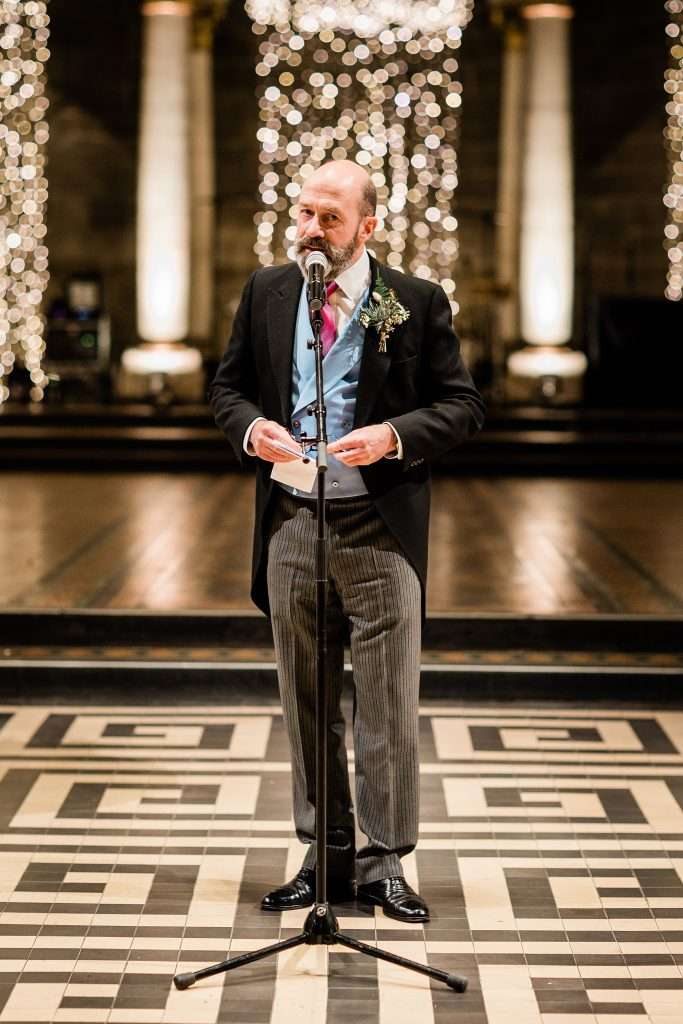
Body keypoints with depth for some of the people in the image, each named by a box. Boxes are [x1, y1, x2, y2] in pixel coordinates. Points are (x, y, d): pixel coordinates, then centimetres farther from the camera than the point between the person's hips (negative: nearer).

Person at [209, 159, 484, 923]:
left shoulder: (416, 303, -3)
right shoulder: (266, 292, 7)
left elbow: (462, 406, -1)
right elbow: (227, 386, 14)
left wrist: (393, 436, -18)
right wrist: (250, 428, -9)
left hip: (380, 529, -3)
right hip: (291, 522, 3)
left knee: (387, 706, 2)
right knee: (305, 702, 11)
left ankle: (383, 865, 14)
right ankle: (324, 856, 23)